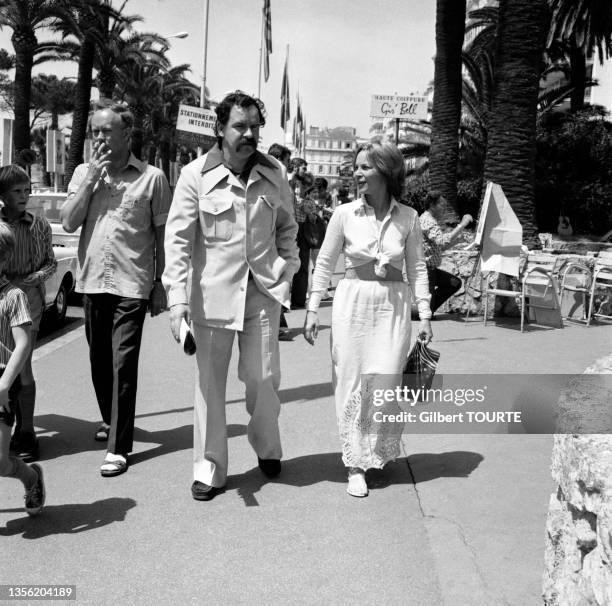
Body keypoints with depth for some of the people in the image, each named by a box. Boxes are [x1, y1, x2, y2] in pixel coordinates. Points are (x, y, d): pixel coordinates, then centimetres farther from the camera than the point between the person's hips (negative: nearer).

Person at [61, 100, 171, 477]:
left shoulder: (152, 177, -2)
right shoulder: (84, 173, 8)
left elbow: (162, 234, 2)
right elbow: (69, 222, -2)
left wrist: (161, 284, 1)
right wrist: (92, 177, -8)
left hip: (132, 285, -4)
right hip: (93, 282, 5)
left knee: (122, 365, -6)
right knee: (100, 361, 16)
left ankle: (120, 447, 0)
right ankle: (111, 421, 38)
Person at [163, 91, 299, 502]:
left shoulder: (275, 173, 2)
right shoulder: (196, 175, -7)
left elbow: (286, 226, 16)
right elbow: (178, 238, -8)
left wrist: (288, 267, 4)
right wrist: (177, 296, -15)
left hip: (264, 290, 2)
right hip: (213, 292, -2)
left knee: (263, 376, 6)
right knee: (210, 382, 5)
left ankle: (267, 448, 33)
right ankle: (209, 469, 18)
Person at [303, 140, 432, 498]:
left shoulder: (407, 217, -1)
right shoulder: (345, 214, -3)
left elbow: (417, 267, 5)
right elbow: (325, 262, 3)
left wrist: (425, 314, 0)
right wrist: (313, 310, 0)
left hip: (394, 304, 0)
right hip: (353, 301, 0)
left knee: (387, 383, 3)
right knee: (352, 383, 3)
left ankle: (381, 452, 27)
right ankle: (356, 464, 15)